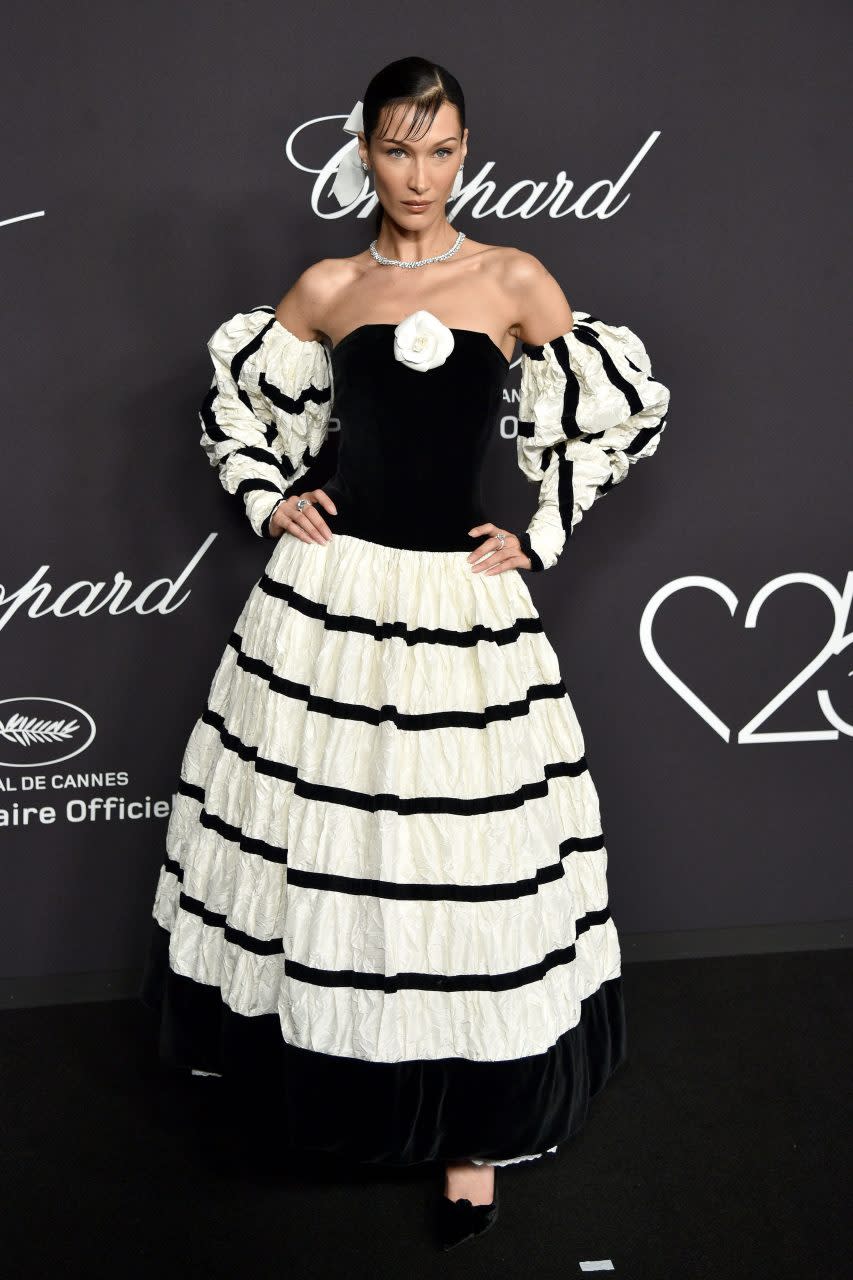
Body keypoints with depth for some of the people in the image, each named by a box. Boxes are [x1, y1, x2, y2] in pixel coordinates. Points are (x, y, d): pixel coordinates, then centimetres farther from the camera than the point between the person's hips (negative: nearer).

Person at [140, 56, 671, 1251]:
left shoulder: (515, 282, 1)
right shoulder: (327, 287, 5)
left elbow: (625, 407, 6)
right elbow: (233, 398, 17)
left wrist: (540, 538, 2)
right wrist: (269, 503, 4)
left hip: (459, 600, -1)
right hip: (326, 590, 2)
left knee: (465, 858, 2)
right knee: (314, 828, 10)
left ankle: (473, 1130, 18)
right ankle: (319, 1067, 35)